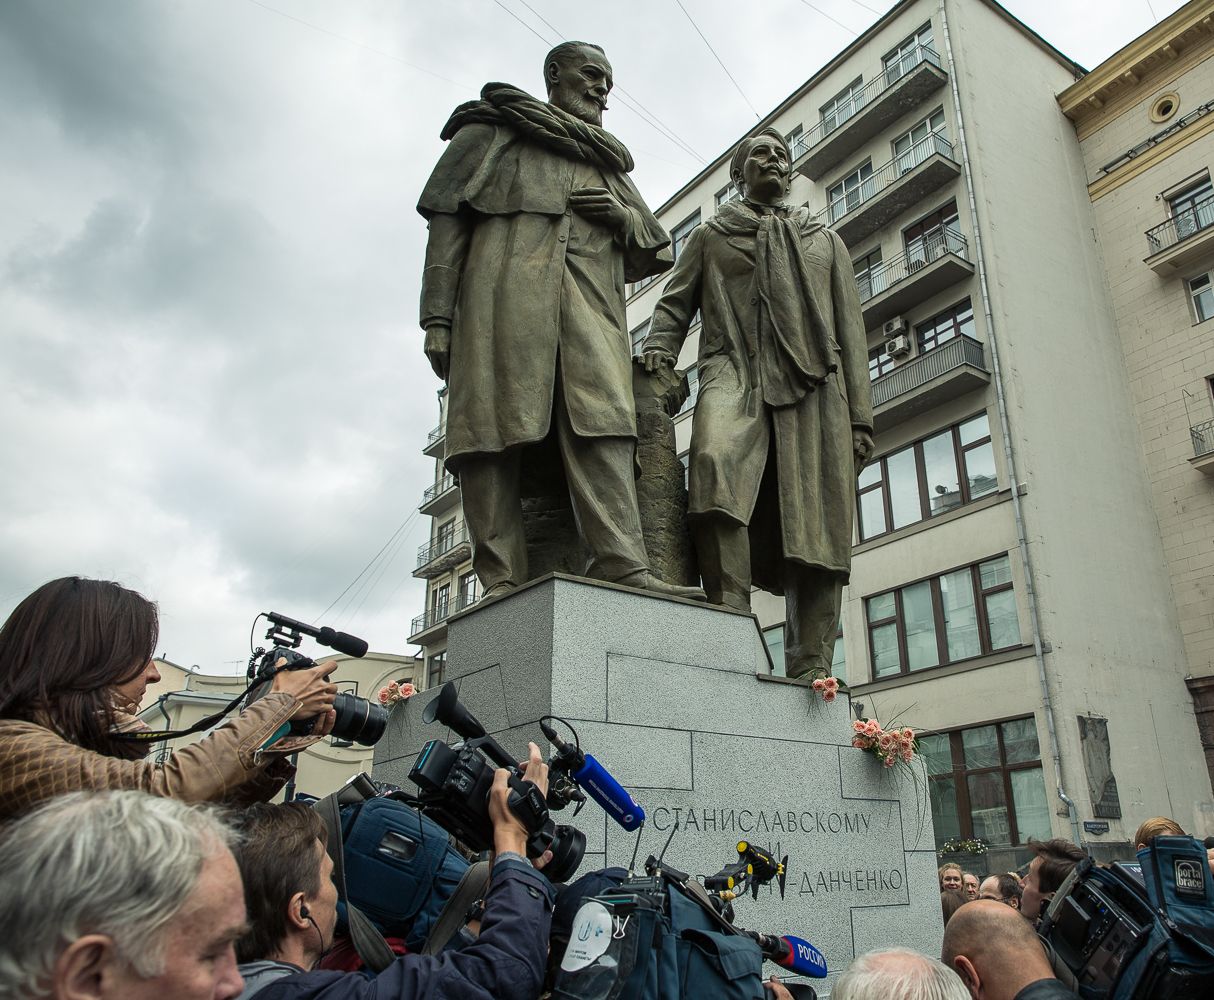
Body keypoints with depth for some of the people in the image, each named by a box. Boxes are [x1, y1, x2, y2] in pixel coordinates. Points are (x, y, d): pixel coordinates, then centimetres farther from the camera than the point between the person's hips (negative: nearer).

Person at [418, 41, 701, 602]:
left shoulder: (607, 162, 38)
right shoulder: (493, 130, 25)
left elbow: (656, 250, 33)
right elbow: (446, 219, 10)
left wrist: (625, 219, 8)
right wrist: (437, 316, -4)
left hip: (592, 305, 4)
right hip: (504, 297, -3)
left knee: (601, 426, -19)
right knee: (494, 429, -16)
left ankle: (622, 566, -30)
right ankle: (503, 583, -18)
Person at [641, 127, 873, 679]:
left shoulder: (826, 242, 30)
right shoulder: (709, 236, 28)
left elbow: (850, 333, 22)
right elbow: (674, 304, 19)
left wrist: (859, 417, 10)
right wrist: (658, 349, -5)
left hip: (815, 386, 3)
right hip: (734, 371, -2)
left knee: (816, 529, -11)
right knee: (716, 461, -35)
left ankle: (810, 671, -9)